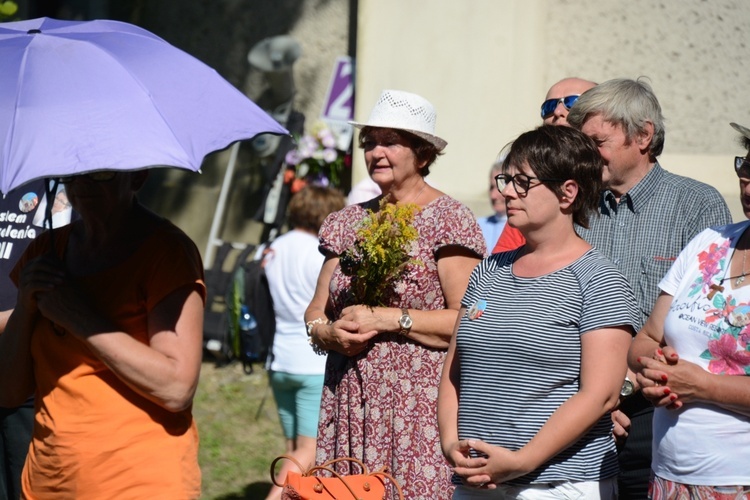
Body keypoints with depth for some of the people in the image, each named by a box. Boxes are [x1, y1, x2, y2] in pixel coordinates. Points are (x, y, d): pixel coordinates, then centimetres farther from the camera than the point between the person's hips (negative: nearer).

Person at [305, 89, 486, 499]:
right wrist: (326, 332, -4)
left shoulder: (448, 219, -2)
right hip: (349, 409, 5)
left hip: (420, 406, -5)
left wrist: (387, 319, -13)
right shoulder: (348, 222, 17)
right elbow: (316, 310, 19)